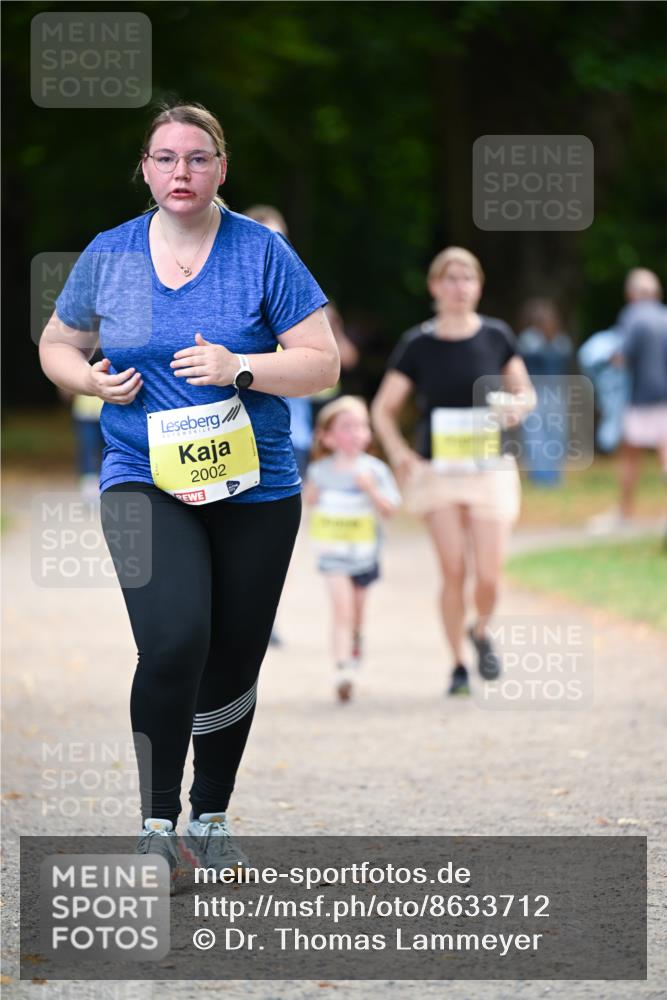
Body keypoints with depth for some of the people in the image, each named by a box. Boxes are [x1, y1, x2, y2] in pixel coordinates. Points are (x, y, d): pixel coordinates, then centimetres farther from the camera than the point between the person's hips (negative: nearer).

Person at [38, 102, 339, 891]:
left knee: (232, 664, 9)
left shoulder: (264, 254, -3)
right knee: (174, 642, -22)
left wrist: (239, 367, -19)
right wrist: (92, 379, -4)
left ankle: (211, 815, 30)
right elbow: (56, 344, 18)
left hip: (255, 491, 1)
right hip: (144, 483, -1)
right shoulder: (108, 256, 3)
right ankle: (157, 824, -10)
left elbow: (323, 364, -3)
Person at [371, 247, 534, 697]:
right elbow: (384, 409, 5)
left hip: (491, 469, 1)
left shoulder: (497, 336, 1)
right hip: (438, 470, -1)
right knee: (453, 571, -5)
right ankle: (458, 664, 10)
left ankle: (481, 632, 26)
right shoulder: (418, 344, -1)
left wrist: (518, 406, -12)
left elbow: (525, 391, 12)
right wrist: (400, 454, -10)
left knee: (489, 575, -6)